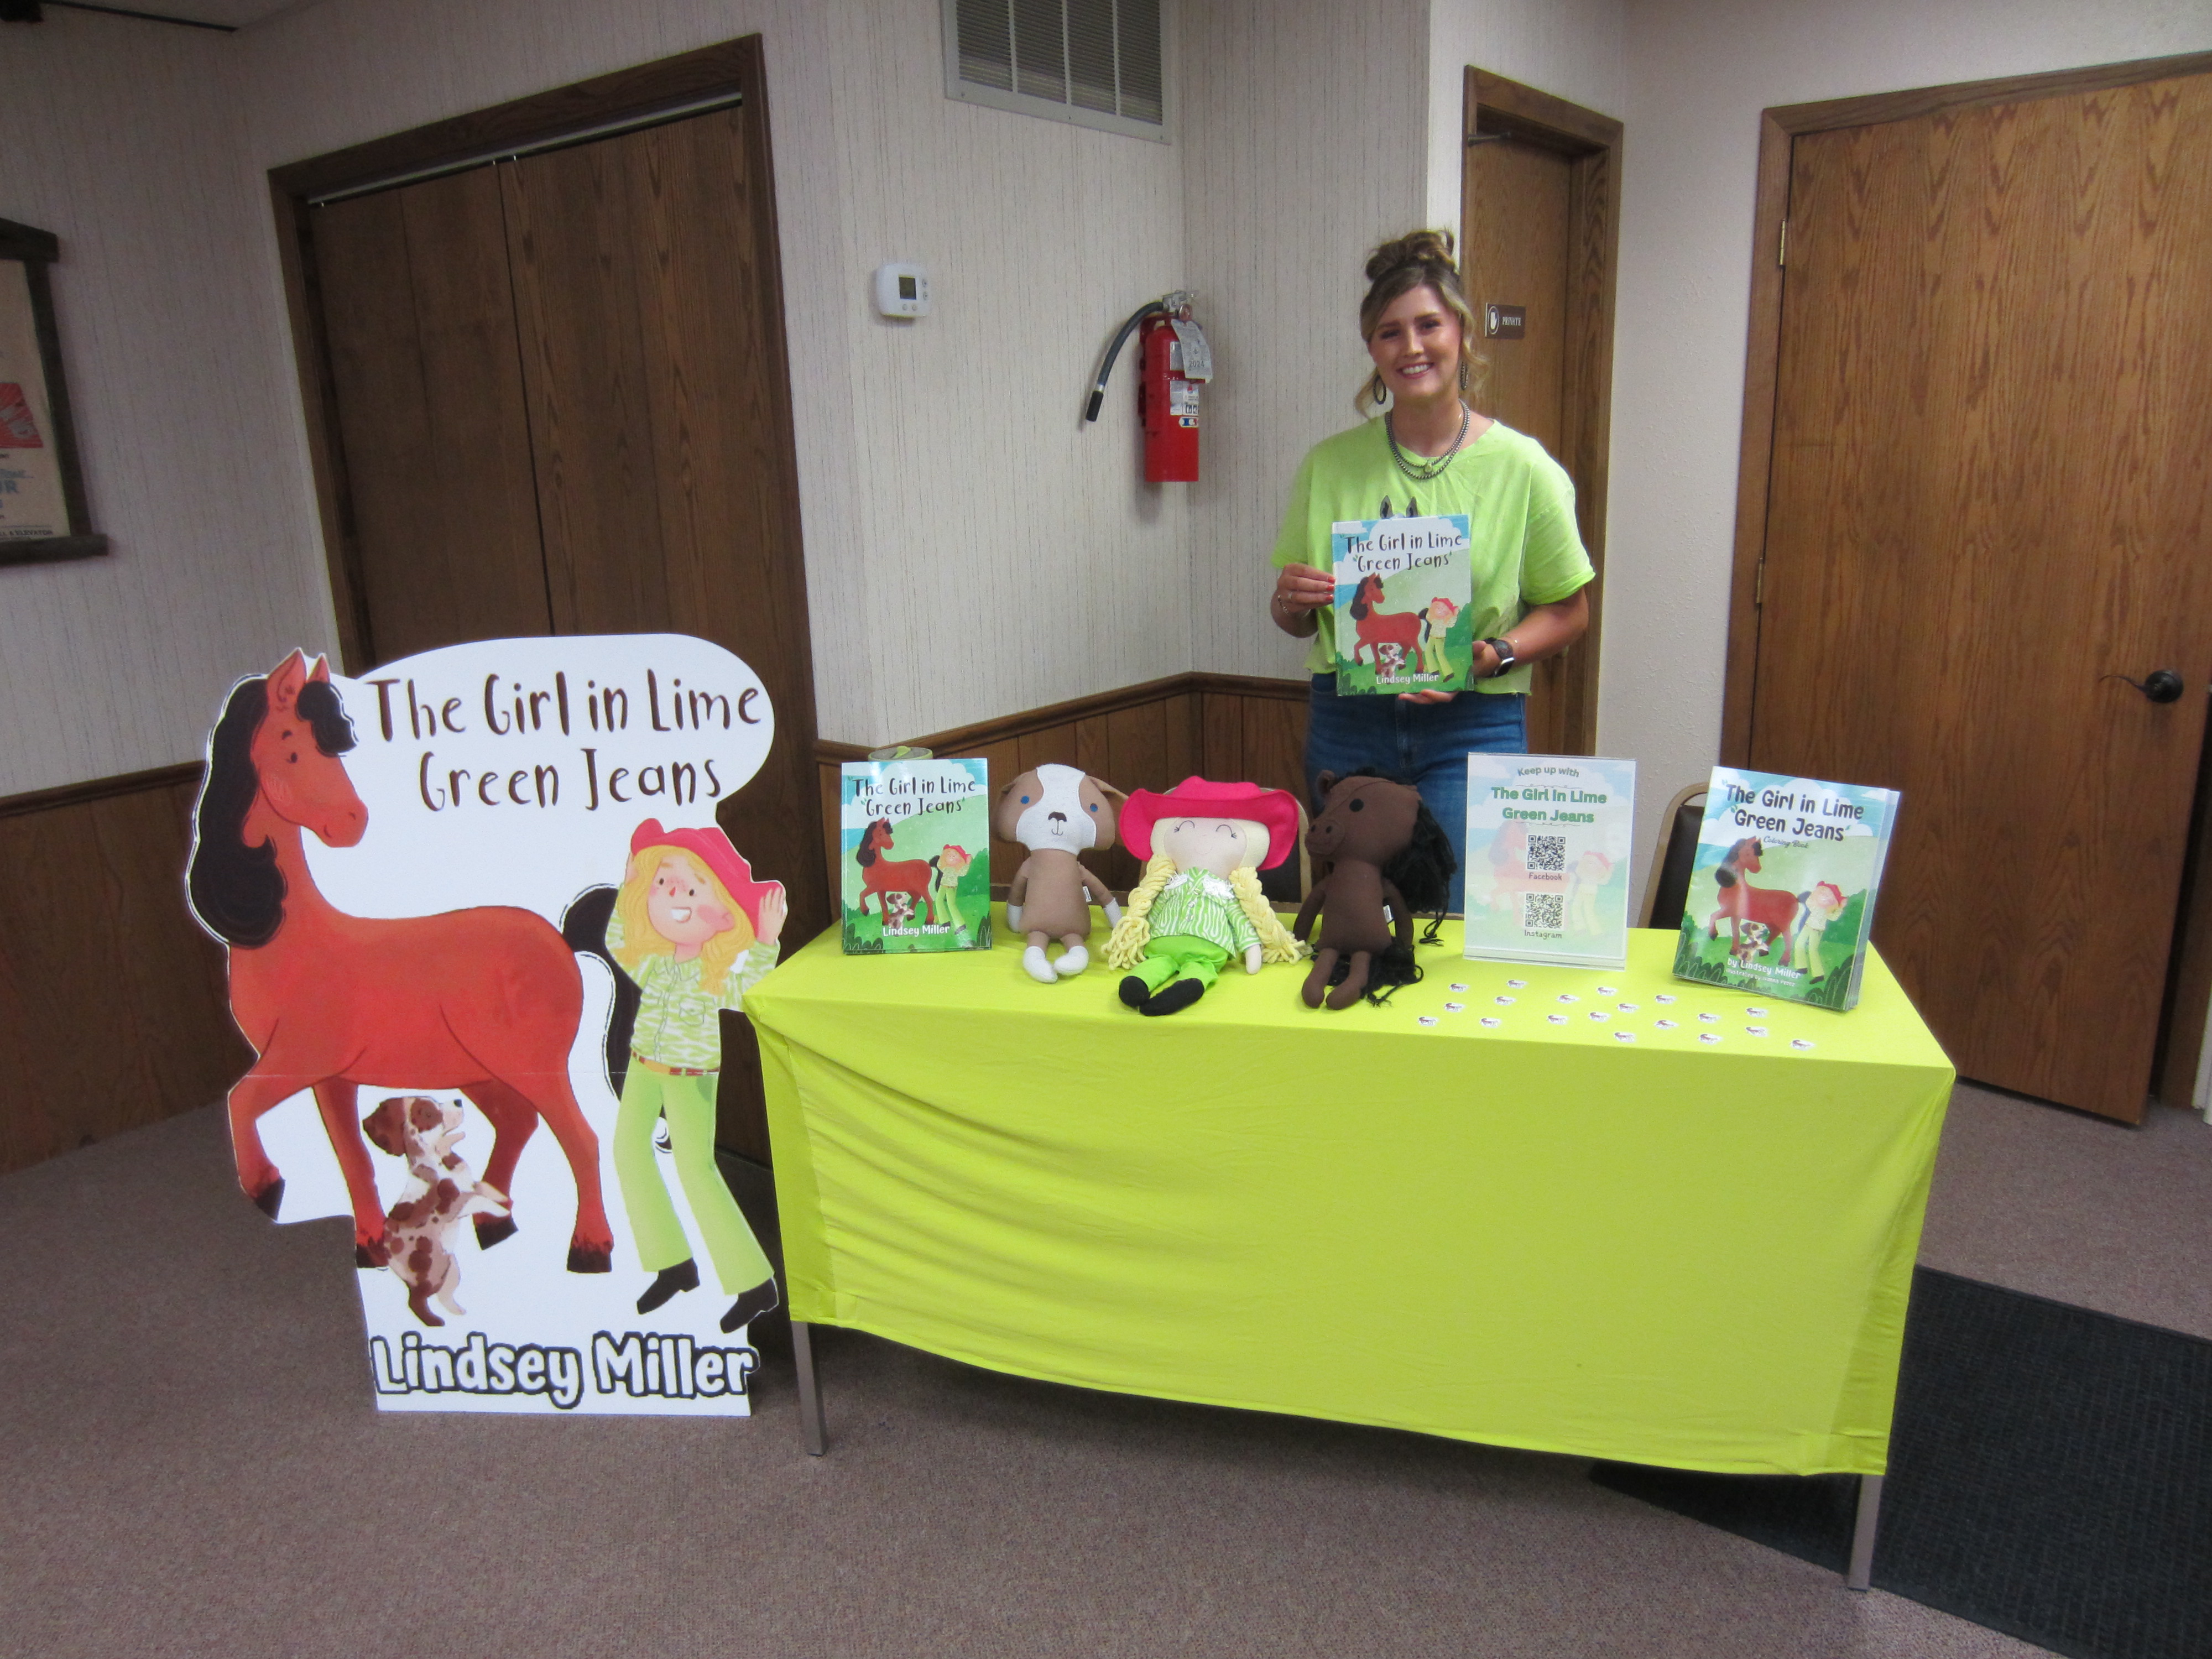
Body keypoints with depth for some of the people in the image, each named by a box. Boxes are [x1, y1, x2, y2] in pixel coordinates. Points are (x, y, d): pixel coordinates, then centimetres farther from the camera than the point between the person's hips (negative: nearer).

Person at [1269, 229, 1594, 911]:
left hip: (1473, 730, -2)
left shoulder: (1520, 466, -1)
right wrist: (1290, 601, -10)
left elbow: (1568, 611, 3)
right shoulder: (1329, 465, 6)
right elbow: (1295, 622, 13)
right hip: (1346, 726, 2)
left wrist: (1492, 656, -15)